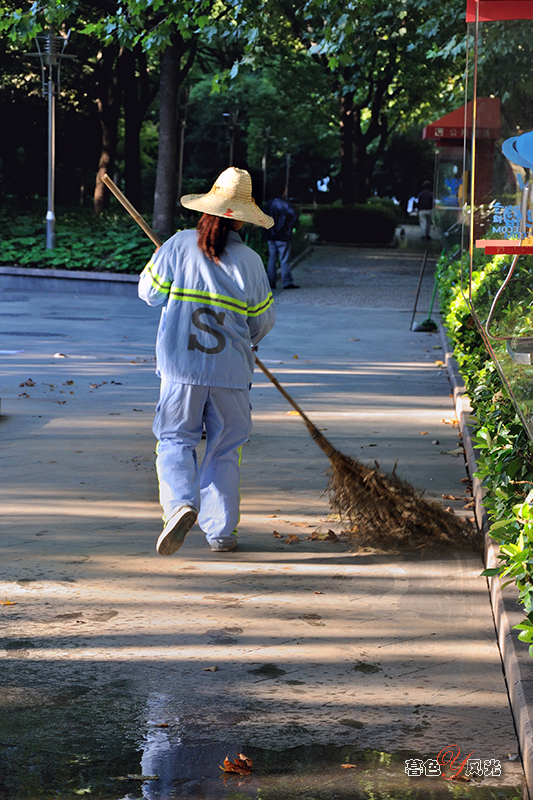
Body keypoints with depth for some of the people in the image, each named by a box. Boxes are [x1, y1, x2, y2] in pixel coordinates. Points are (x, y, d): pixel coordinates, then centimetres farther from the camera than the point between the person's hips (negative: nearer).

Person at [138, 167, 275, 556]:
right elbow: (263, 321, 7)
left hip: (181, 367, 0)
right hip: (232, 370, 1)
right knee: (224, 450, 12)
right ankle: (220, 531, 13)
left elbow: (149, 291, 7)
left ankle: (181, 503, -20)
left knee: (176, 440, 6)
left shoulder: (178, 246, -5)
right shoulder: (250, 261, -4)